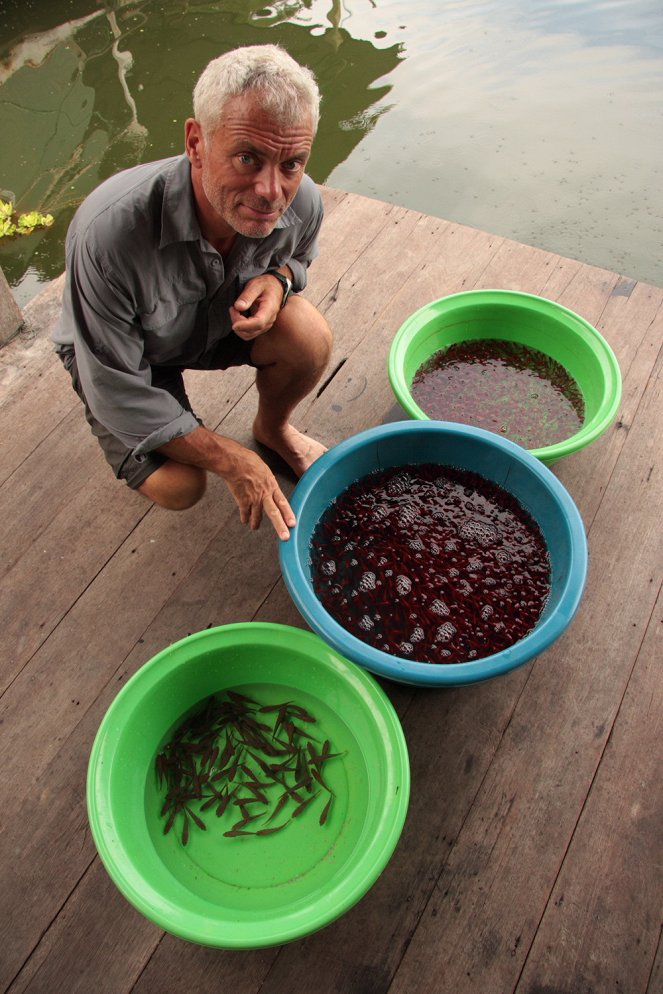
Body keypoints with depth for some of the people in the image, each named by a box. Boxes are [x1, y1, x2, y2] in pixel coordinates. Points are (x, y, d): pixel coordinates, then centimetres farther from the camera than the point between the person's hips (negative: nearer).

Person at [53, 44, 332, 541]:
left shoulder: (302, 202, -25)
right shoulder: (111, 231, -39)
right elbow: (118, 392, -30)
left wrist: (276, 279, -24)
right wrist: (232, 462, -26)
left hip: (227, 316, 4)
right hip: (122, 350, -3)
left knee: (311, 340, -24)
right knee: (178, 487, -22)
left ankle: (272, 428, 9)